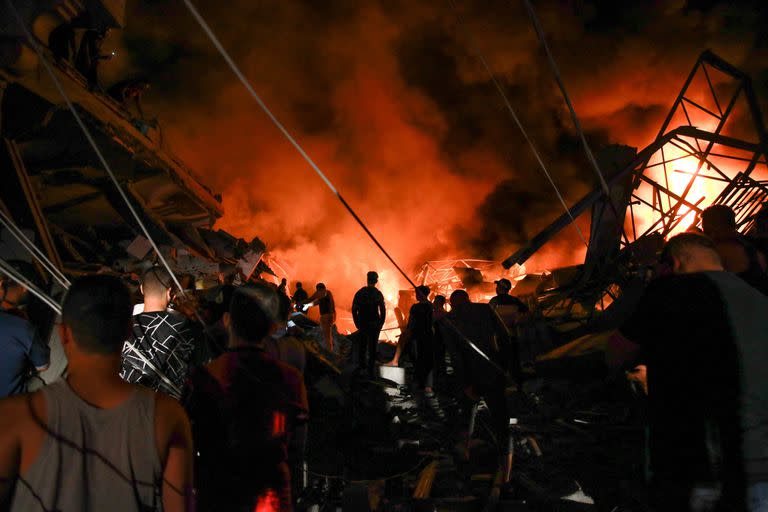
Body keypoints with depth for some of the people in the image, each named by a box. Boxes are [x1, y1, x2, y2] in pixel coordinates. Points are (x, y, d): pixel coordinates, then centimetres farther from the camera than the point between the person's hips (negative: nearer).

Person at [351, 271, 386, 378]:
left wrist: (357, 323, 6)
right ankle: (371, 370, 4)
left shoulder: (360, 292, -4)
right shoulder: (378, 294, -7)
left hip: (362, 324, 2)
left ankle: (362, 364, 34)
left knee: (362, 344, 21)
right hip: (374, 324, -2)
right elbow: (383, 311, -7)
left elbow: (354, 309, -3)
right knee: (372, 347, 4)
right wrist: (380, 324, 3)